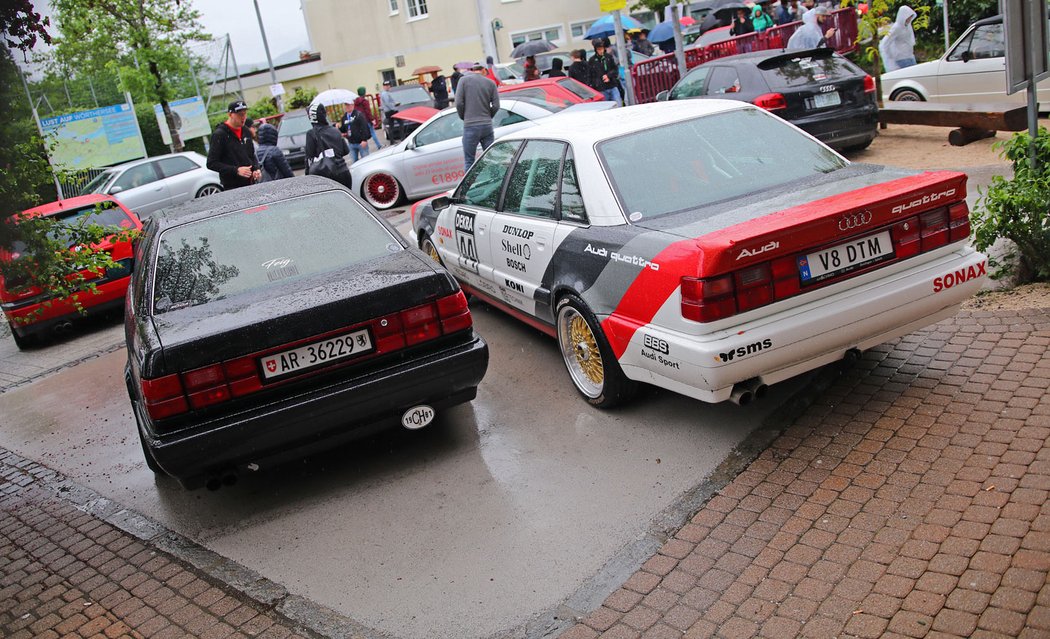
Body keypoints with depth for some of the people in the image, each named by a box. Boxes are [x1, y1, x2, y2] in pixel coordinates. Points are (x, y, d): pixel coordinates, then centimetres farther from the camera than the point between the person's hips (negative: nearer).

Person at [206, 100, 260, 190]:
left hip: (250, 184, 6)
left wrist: (256, 169, 3)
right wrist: (236, 170, -21)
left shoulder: (246, 132, 12)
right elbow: (211, 164, -11)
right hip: (232, 187, -6)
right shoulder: (219, 134, -8)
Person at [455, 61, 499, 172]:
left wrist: (464, 117, 10)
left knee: (469, 161, 2)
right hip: (487, 125, 2)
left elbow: (459, 102, -6)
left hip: (470, 125, -2)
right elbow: (496, 105, 0)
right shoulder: (490, 83, 5)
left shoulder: (464, 80, 0)